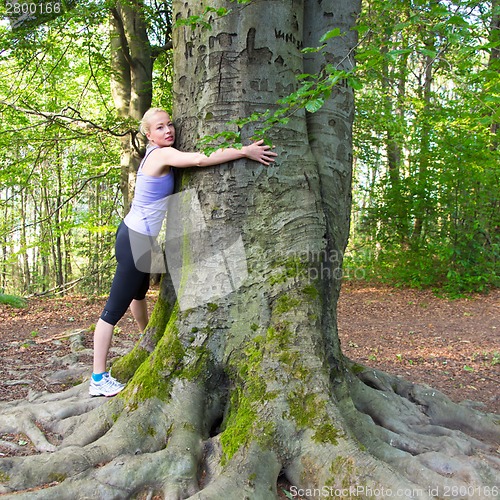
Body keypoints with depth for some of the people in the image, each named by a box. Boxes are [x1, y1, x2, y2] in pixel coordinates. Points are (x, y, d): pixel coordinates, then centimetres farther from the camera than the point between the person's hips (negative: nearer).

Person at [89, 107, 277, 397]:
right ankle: (99, 379, 0)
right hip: (136, 240, -11)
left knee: (140, 291, 31)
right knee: (115, 309, -6)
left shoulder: (158, 154, 10)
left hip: (135, 235, 11)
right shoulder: (163, 155, -18)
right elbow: (201, 160, -33)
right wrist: (245, 151, -31)